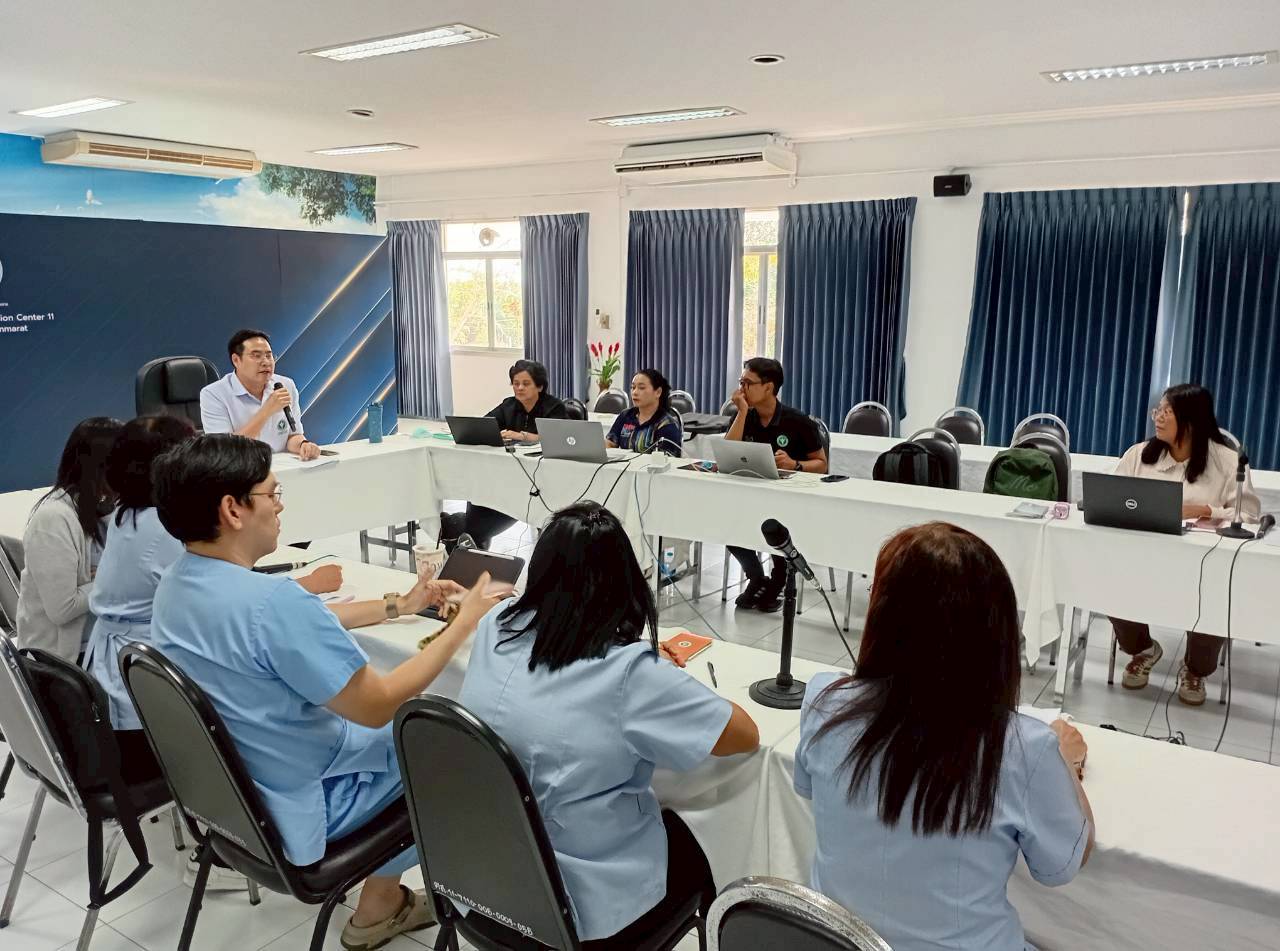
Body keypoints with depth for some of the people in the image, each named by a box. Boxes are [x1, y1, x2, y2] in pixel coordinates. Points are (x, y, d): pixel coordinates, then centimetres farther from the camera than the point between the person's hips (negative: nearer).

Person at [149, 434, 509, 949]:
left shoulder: (176, 583, -5)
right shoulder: (270, 599, -35)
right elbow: (376, 707, -25)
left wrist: (399, 605, 11)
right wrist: (463, 624, -15)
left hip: (223, 788, 8)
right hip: (292, 804, -8)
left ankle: (383, 900, 34)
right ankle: (378, 904, 31)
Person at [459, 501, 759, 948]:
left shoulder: (496, 626, -9)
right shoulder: (629, 674, -26)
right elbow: (746, 736, -14)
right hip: (579, 908, -5)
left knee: (669, 825, 30)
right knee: (690, 846, 26)